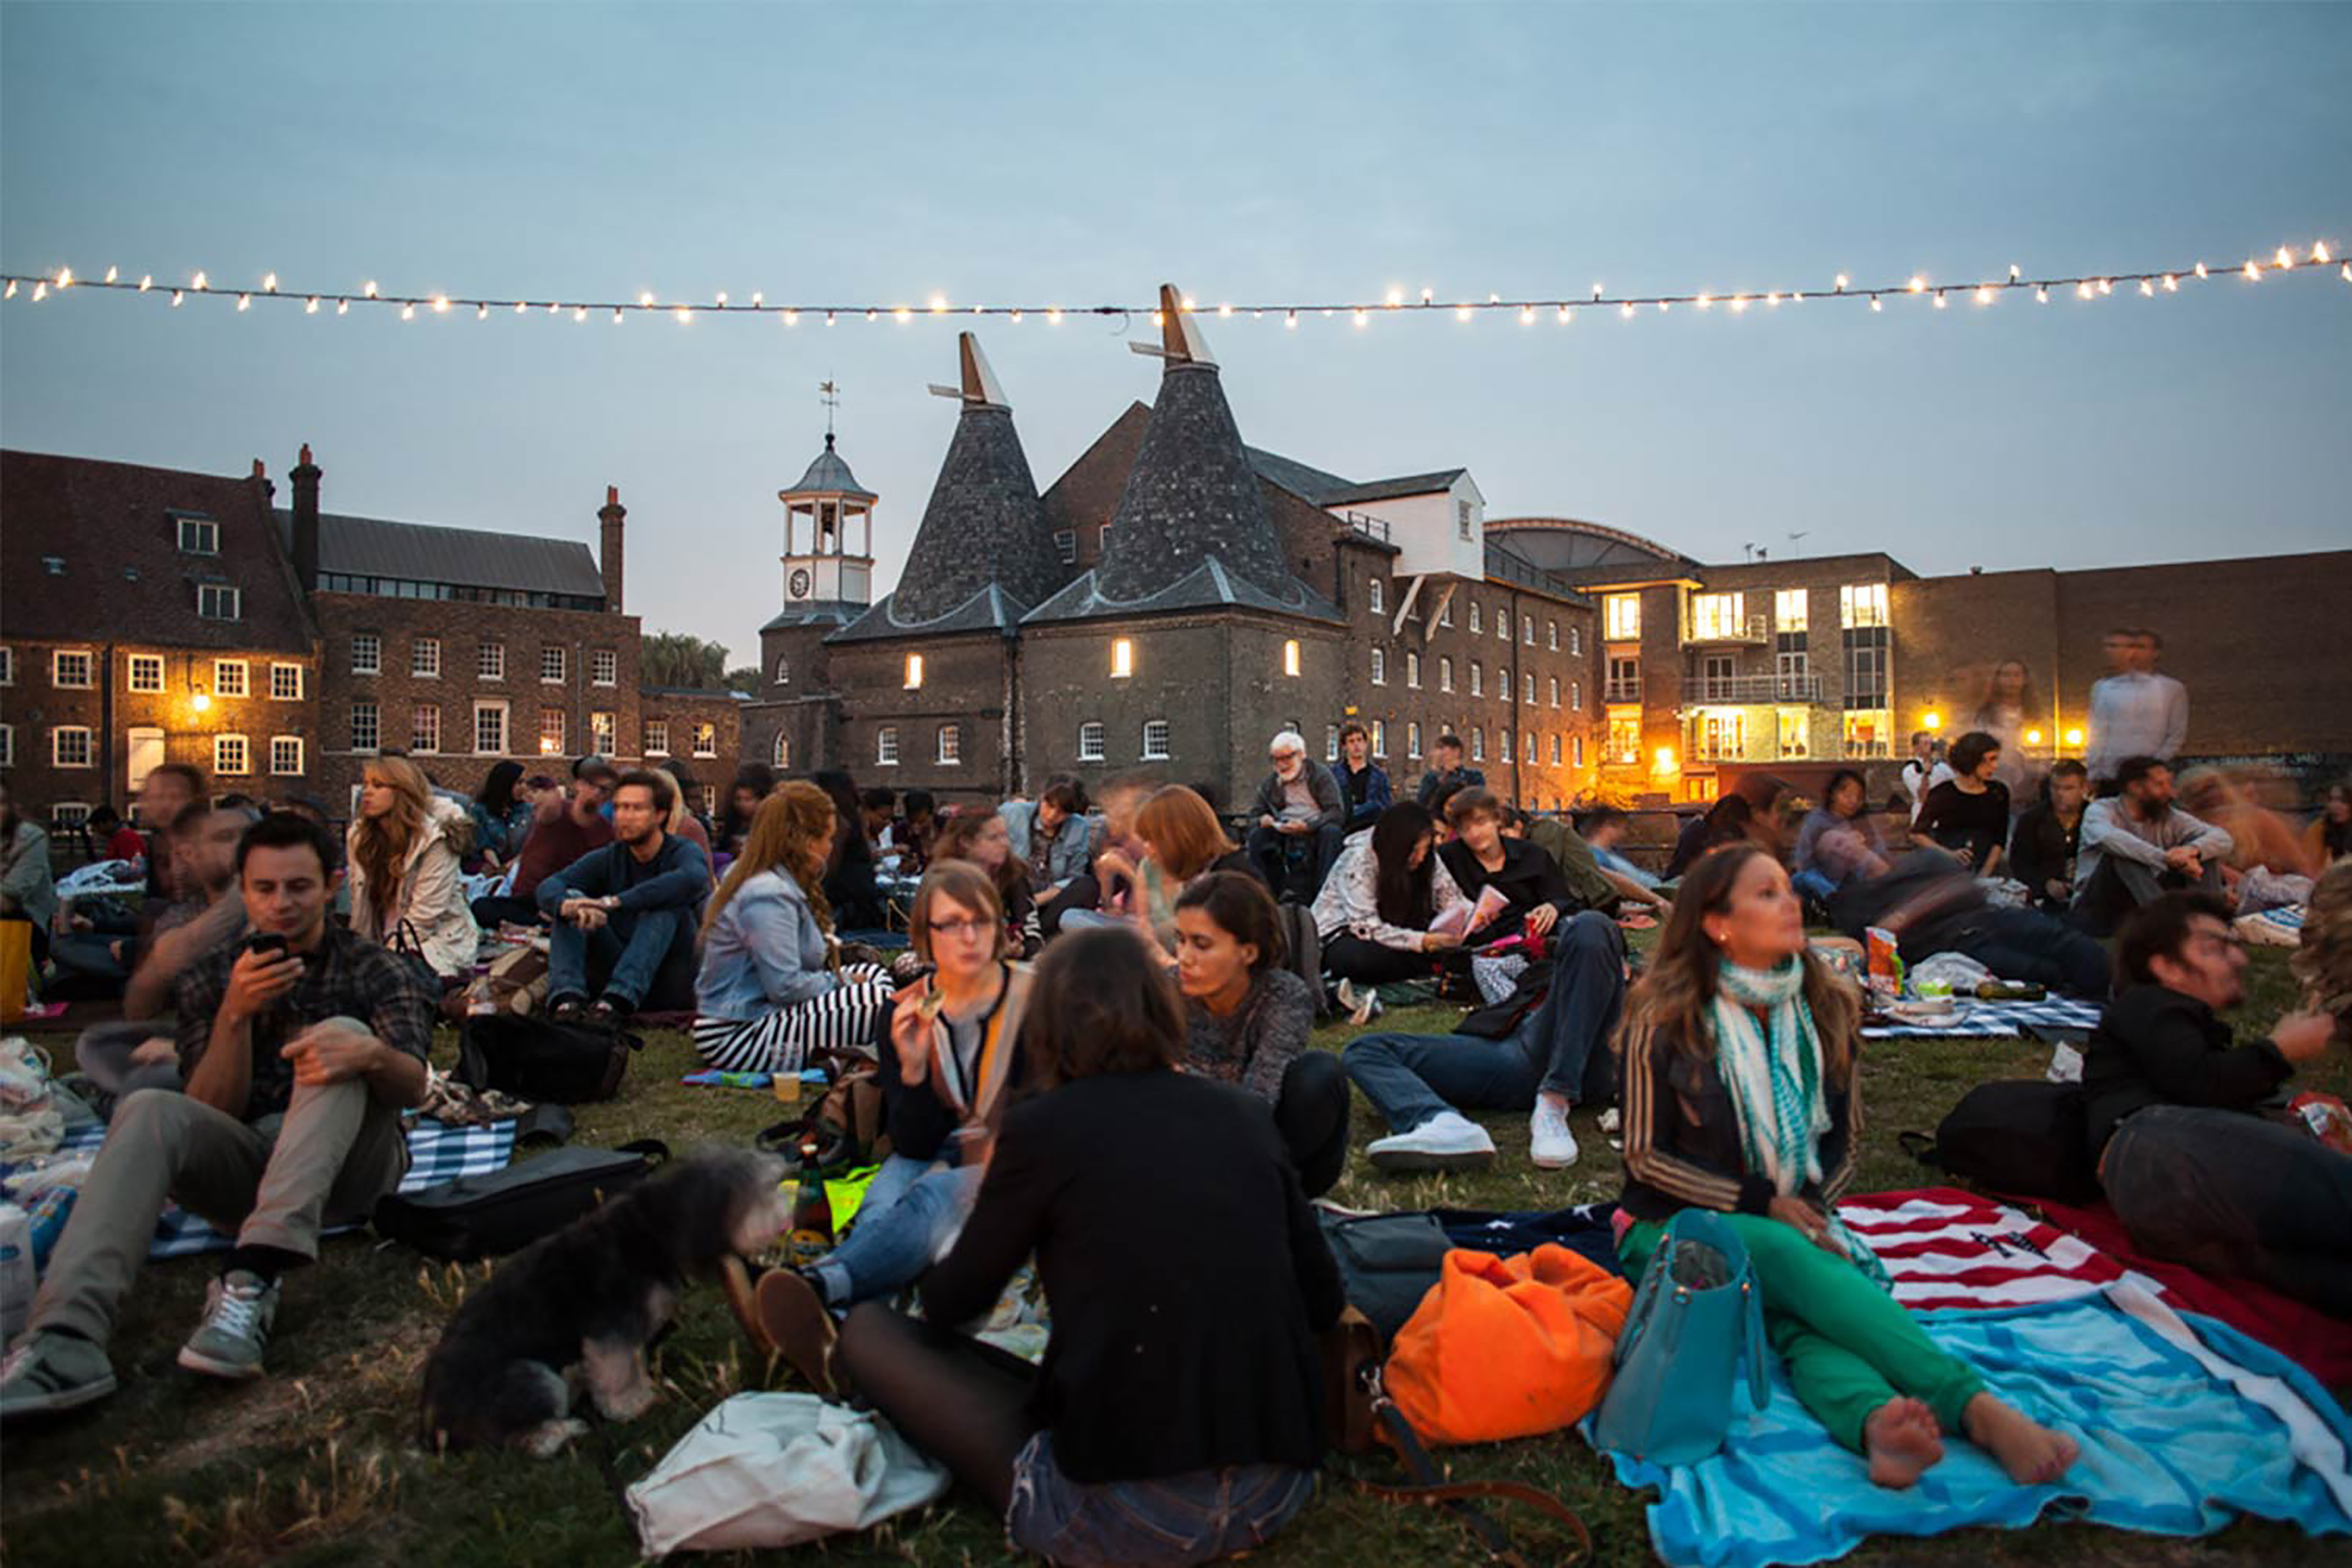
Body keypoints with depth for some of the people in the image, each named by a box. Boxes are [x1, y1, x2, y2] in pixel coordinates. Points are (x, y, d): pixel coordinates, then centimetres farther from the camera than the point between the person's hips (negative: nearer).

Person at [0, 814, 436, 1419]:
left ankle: (253, 1274, -42)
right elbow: (211, 1114, 1)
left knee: (344, 1032, -27)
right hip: (244, 1163, 2)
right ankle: (68, 1338, -44)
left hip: (347, 1166, -2)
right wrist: (236, 1015, -16)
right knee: (149, 1111, -25)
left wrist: (371, 1054, -36)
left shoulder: (379, 973, 5)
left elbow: (413, 1086, -11)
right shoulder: (210, 980, 11)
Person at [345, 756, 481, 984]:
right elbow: (359, 904, 8)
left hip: (436, 942, -5)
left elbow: (423, 916, -16)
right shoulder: (359, 835, 7)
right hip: (383, 944, 6)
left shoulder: (435, 839, -14)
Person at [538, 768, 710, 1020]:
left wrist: (614, 902, -39)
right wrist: (567, 906, -38)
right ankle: (567, 996, -34)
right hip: (616, 968, 4)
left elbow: (693, 879, -34)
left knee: (666, 904, -28)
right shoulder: (608, 858, 6)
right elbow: (549, 886, -11)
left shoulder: (683, 853, -7)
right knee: (571, 898, -11)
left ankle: (618, 998, -44)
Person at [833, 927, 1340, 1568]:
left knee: (871, 1329, 9)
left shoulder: (1043, 1127, -4)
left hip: (1125, 1516, -5)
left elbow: (948, 1306, 10)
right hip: (1279, 1497, 5)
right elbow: (1324, 1303, 14)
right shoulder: (1245, 1115, 6)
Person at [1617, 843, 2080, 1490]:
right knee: (1789, 1259, -36)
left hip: (1793, 1223, 3)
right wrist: (1763, 1204, -14)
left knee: (1801, 1314, -33)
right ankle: (1974, 1407, -49)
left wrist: (1810, 1204, -7)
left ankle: (1876, 1423, -62)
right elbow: (1647, 1156, -6)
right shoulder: (1665, 1020, -6)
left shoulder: (1829, 1010, 7)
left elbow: (1846, 1140, 14)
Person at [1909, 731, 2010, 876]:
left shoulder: (1999, 792, 5)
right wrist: (1950, 854, -16)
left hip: (1986, 868, 2)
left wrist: (1984, 875, -7)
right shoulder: (1943, 793, -4)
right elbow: (1917, 834, -2)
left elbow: (2000, 841, 4)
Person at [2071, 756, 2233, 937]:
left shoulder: (2170, 817, 8)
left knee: (2205, 853, -5)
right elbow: (2108, 838, -33)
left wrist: (2192, 850, -28)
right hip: (2098, 913, -5)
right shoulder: (2100, 810, -7)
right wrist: (2168, 859, -39)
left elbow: (2222, 839, -4)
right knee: (2120, 854, -31)